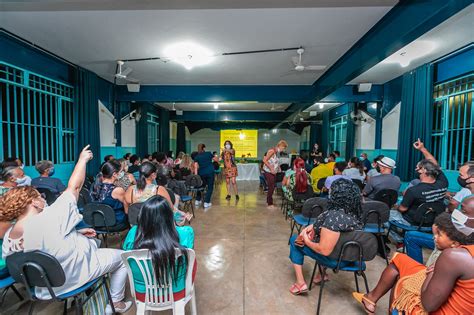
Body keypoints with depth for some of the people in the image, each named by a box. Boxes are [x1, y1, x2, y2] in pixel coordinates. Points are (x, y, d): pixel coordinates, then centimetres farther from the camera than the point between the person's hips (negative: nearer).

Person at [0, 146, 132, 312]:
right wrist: (83, 159, -16)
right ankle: (117, 302, 24)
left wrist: (77, 233, -1)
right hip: (74, 275, -8)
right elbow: (74, 187, -27)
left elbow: (50, 240, 3)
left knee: (93, 242, 30)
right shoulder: (48, 219, -35)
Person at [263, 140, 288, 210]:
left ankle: (269, 202, 27)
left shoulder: (278, 152, 10)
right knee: (271, 187, -5)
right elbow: (264, 160, -21)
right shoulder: (272, 151, -17)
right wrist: (271, 168, -23)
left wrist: (278, 168, 3)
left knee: (272, 187, 14)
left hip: (273, 172, 9)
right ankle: (270, 204, 7)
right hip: (268, 172, -9)